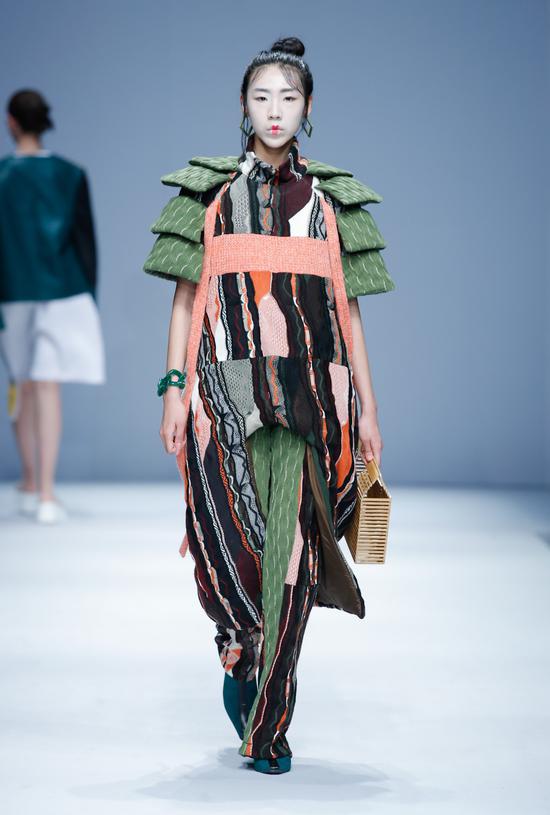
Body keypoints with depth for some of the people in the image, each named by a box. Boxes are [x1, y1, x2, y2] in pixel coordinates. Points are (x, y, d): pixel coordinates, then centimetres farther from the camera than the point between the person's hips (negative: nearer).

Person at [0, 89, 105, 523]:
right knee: (48, 389, -4)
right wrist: (90, 301, 9)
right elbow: (86, 240, -1)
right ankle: (46, 495, -13)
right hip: (63, 292, 0)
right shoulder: (71, 174, -3)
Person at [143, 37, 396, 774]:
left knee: (292, 547, -4)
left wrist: (366, 407, 7)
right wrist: (174, 388, -4)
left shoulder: (331, 200, 12)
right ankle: (239, 651, 24)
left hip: (311, 390, 1)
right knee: (226, 535, -9)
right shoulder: (209, 192, 9)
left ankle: (268, 728, 5)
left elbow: (348, 309, 11)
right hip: (226, 386, -1)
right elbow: (185, 299, 7)